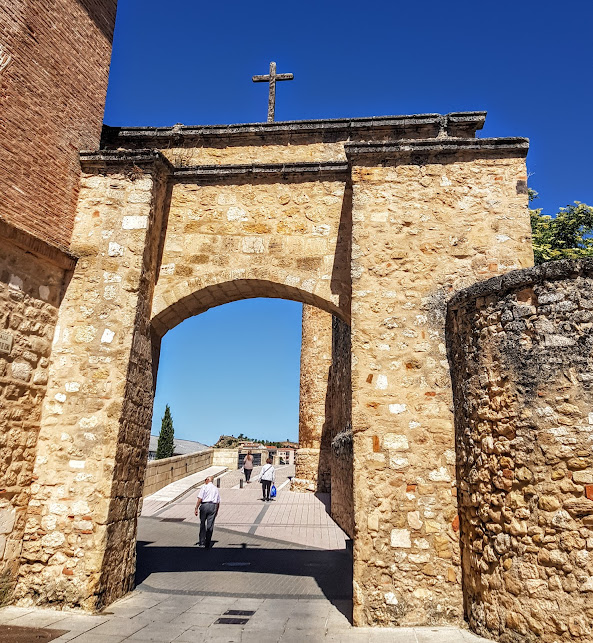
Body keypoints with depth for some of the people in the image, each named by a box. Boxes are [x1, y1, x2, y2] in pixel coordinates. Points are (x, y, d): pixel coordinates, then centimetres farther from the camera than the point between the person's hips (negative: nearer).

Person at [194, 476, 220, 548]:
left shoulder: (204, 487, 0)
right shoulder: (215, 489, 16)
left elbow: (200, 499, -10)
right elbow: (218, 502, 17)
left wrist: (196, 508, -8)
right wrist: (217, 511, 24)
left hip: (205, 505, -4)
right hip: (213, 506, 4)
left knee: (202, 524, 8)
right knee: (210, 525, 6)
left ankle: (202, 542, 9)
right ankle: (208, 543, 9)